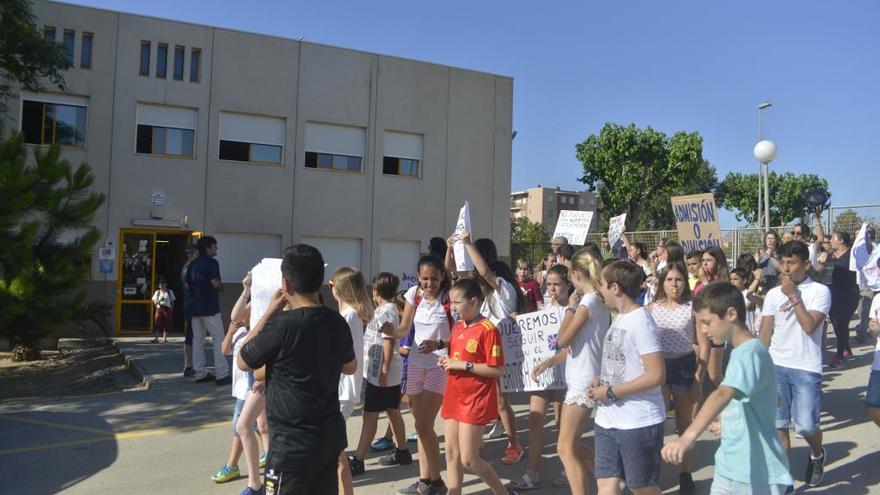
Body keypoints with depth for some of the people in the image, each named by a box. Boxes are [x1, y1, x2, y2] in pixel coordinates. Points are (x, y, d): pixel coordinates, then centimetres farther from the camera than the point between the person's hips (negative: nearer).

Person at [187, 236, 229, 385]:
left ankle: (200, 374, 12)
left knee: (198, 339, 9)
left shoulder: (192, 264, 13)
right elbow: (215, 283, -21)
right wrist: (221, 288, -1)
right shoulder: (212, 263, -11)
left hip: (194, 307, 8)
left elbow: (187, 284, 14)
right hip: (209, 307, -8)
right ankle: (221, 375, -5)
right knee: (219, 339, -3)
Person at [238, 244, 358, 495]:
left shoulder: (283, 325, -21)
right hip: (330, 433, 7)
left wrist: (270, 311, -4)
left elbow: (242, 361, -4)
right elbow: (350, 367, 16)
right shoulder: (337, 322, -1)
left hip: (293, 440, -7)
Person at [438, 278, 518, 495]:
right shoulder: (457, 326, 9)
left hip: (475, 401, -7)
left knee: (469, 459, -1)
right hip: (453, 397, 8)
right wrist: (447, 361, 2)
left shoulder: (488, 330, -15)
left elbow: (498, 370, -17)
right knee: (451, 454, 10)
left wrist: (464, 365, -19)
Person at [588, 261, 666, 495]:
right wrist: (601, 380, 1)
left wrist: (611, 393, -19)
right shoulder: (619, 319, 10)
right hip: (608, 420, 8)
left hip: (639, 422, -8)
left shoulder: (641, 322, -17)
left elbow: (656, 375, -23)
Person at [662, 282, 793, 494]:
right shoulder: (739, 352, 8)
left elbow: (723, 395, -40)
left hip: (758, 474, -8)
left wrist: (688, 437, -52)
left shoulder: (750, 353, -23)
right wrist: (724, 421, 14)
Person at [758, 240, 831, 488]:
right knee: (778, 425, 4)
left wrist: (794, 296, -14)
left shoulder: (819, 291, -4)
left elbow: (809, 326, -17)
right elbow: (765, 333, 8)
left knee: (806, 425, -1)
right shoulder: (773, 294, 6)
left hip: (807, 368, -3)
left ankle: (817, 455, 33)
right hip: (776, 366, 3)